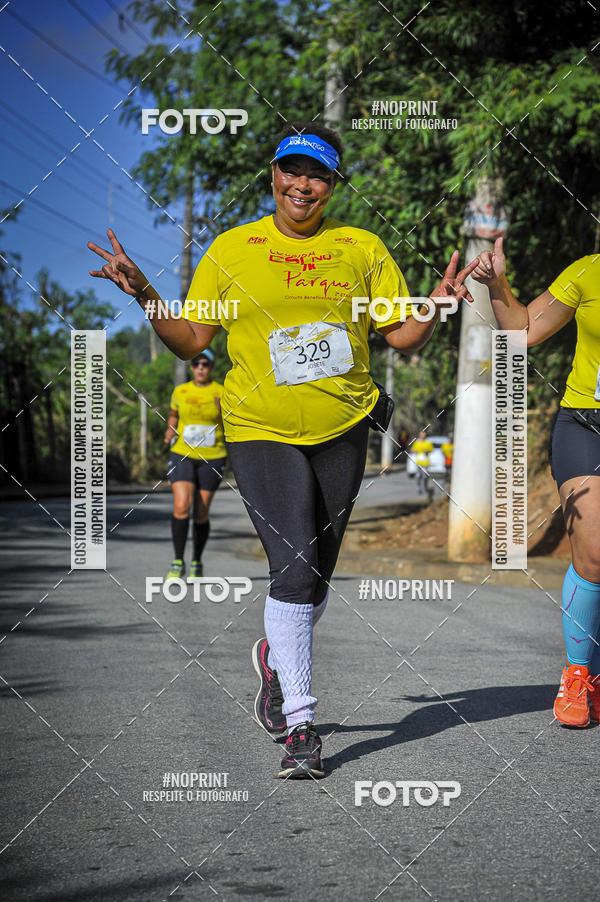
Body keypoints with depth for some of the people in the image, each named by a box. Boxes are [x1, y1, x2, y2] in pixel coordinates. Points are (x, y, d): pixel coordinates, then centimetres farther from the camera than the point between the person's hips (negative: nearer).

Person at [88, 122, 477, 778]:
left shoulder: (362, 249, 5)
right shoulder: (231, 250, 2)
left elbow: (401, 336, 9)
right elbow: (191, 339, 4)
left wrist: (435, 309, -10)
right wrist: (143, 295, -10)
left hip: (342, 429, 3)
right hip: (261, 431, -3)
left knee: (315, 575, 10)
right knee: (295, 569, -16)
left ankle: (277, 658, 43)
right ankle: (300, 726, -11)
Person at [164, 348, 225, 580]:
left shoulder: (222, 393, -2)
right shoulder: (180, 391, 5)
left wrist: (224, 411, -16)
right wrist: (170, 430, 3)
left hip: (211, 458, -1)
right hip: (182, 455, 1)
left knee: (201, 515, 3)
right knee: (181, 507, -17)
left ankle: (197, 563, 22)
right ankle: (178, 562, -7)